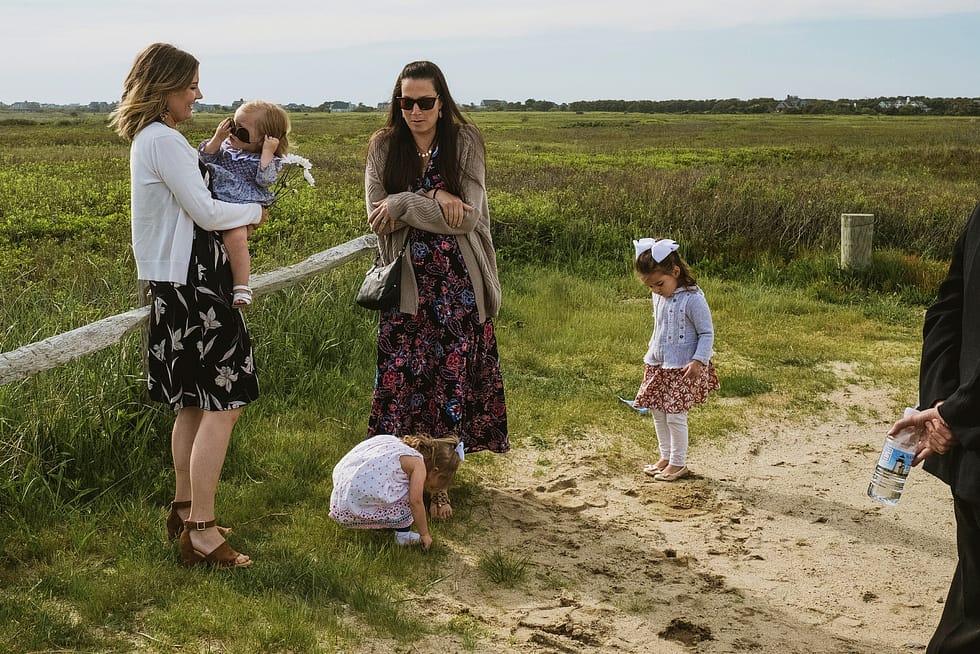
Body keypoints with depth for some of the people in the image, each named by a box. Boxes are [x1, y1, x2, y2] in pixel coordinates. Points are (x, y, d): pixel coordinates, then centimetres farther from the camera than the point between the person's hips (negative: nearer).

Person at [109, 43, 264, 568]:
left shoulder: (149, 138, 16)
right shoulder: (164, 140, -16)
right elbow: (206, 213, -18)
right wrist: (254, 212, -1)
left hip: (176, 284, 11)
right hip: (192, 286, -11)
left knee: (193, 404, 17)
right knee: (223, 403, -9)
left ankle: (184, 510, 26)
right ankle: (201, 533, -5)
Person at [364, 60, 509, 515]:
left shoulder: (465, 143, -2)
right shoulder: (383, 147, 3)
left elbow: (467, 217, -12)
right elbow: (377, 218, -5)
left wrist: (405, 204, -15)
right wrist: (434, 200, -16)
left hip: (457, 283, -1)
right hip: (406, 281, 1)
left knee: (451, 375, 2)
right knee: (401, 375, -2)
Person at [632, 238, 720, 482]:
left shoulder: (692, 299, -19)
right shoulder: (658, 297, 4)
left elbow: (707, 333, -15)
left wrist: (698, 361, -21)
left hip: (683, 368, -8)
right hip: (657, 364, 8)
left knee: (675, 416, -3)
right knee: (657, 412, 13)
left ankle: (678, 463, 11)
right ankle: (665, 457, 27)